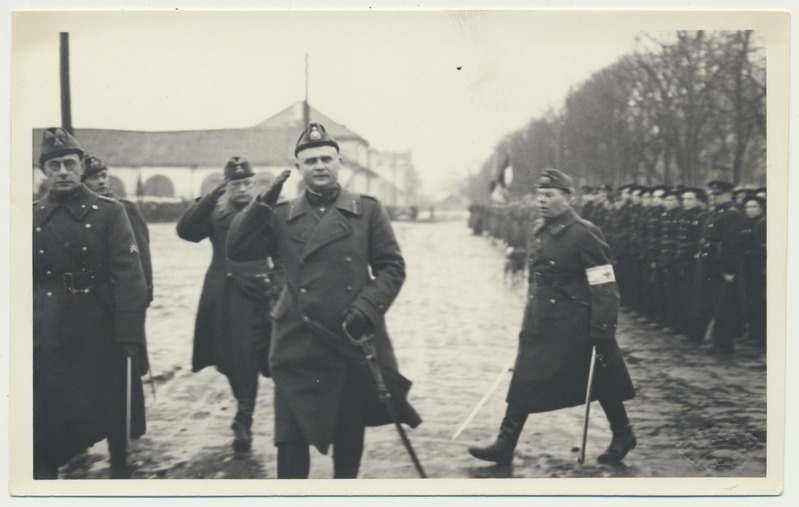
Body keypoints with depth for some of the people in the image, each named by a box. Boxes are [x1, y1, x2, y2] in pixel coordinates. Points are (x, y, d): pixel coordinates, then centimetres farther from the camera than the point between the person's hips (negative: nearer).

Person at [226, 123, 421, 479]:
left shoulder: (368, 211, 5)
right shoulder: (281, 217, 7)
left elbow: (392, 267, 2)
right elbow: (236, 250, -2)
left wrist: (367, 308, -14)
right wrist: (264, 202, -11)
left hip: (354, 341, 1)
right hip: (298, 345, 0)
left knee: (349, 433, 14)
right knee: (290, 439, -3)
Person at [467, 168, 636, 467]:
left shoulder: (584, 235, -16)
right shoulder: (538, 232, 7)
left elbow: (605, 288, -17)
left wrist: (602, 333, -19)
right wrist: (531, 317, 20)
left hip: (573, 327, -7)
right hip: (540, 325, 7)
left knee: (601, 381, 9)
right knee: (524, 382, 4)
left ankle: (623, 435, 30)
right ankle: (505, 446, 7)